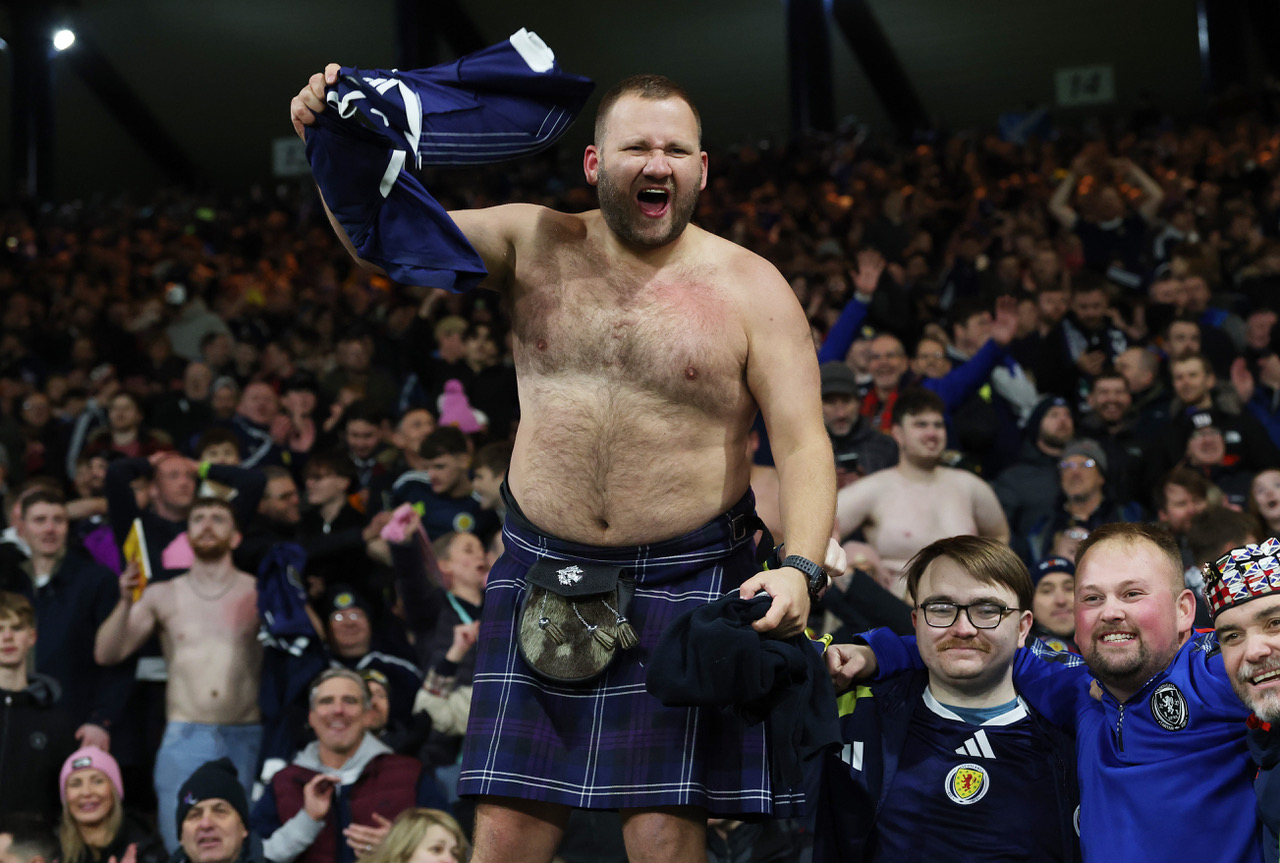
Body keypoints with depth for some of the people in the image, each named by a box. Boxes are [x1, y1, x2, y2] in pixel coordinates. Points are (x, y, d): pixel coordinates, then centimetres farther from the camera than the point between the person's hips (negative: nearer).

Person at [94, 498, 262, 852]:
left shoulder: (259, 592, 6)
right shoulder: (162, 595, 10)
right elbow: (106, 654, 4)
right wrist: (126, 602, -11)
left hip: (247, 740, 0)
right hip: (184, 739, 1)